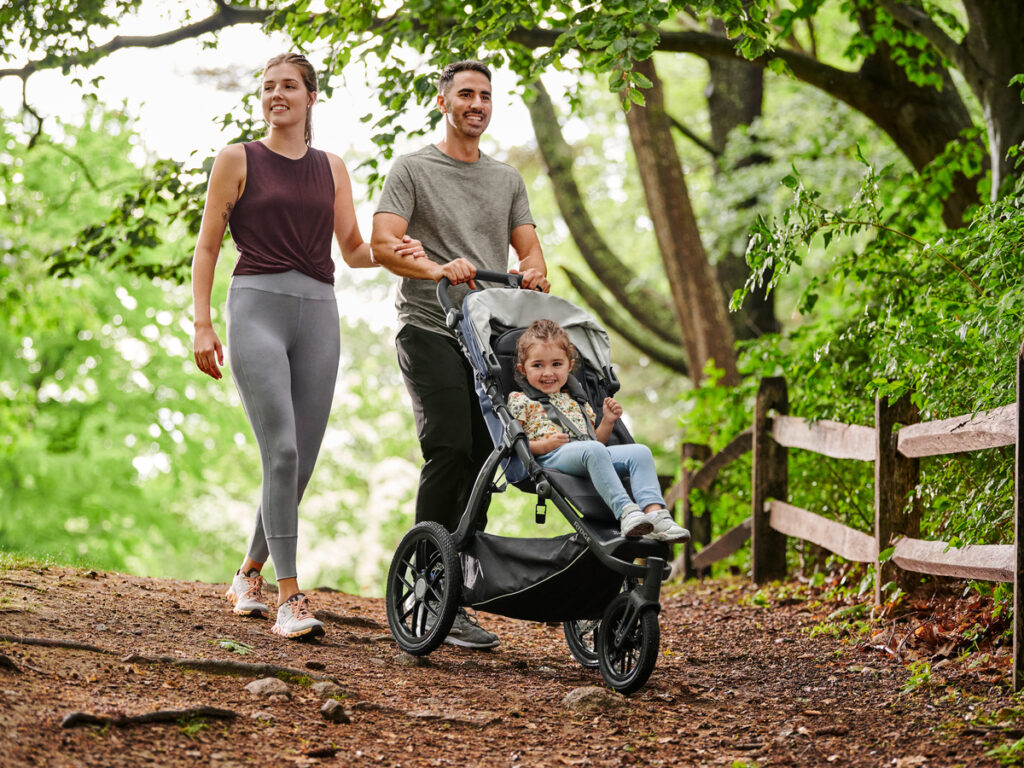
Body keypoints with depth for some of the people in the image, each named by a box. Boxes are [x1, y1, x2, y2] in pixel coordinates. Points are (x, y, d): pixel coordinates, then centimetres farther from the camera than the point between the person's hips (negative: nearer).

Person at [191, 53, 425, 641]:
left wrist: (394, 252, -1)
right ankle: (289, 598, -16)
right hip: (258, 305, -4)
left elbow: (353, 249, 21)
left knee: (302, 462, 3)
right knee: (282, 450, -17)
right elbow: (207, 246, 6)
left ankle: (250, 574, 24)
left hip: (318, 312, 4)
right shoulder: (238, 160, 7)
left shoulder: (331, 169, 17)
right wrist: (202, 324, -4)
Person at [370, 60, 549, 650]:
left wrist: (534, 271, -10)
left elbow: (528, 247, 15)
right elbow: (383, 243, -6)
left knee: (483, 462, 0)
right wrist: (438, 269, -24)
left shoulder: (508, 179, 22)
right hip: (431, 331, -5)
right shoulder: (413, 170, 6)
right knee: (450, 453, -17)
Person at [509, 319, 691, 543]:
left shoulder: (576, 401, 32)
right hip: (552, 457, -6)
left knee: (640, 452, -17)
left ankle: (654, 511, -39)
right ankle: (625, 511, -53)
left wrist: (607, 422, 12)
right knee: (593, 450, -38)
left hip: (590, 455, 6)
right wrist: (543, 445, -11)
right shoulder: (520, 401, 15)